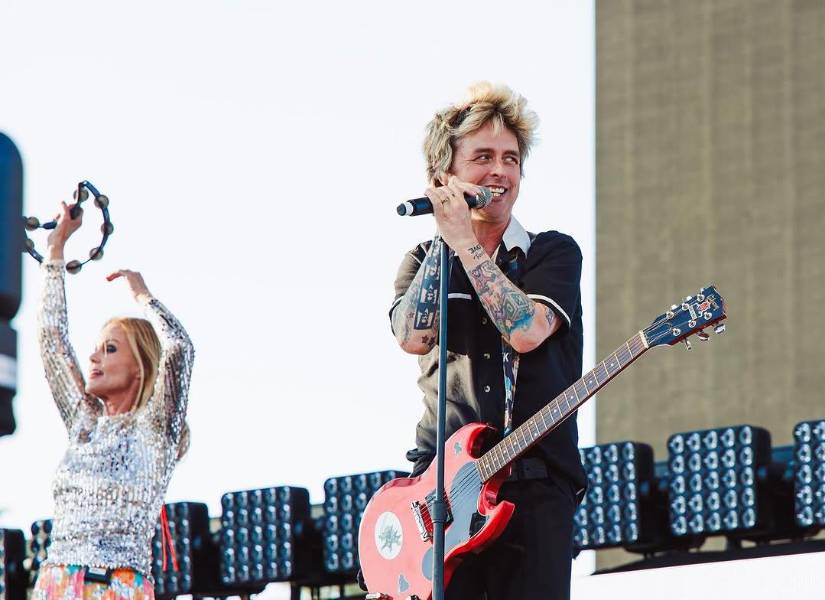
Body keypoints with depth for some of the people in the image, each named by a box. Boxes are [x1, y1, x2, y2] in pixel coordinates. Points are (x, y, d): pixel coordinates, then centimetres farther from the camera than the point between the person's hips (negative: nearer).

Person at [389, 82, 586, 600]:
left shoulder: (554, 254, 11)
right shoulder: (424, 262, 17)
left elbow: (527, 330, -11)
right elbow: (414, 337, -6)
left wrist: (464, 241, -8)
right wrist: (445, 240, -4)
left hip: (537, 485, -1)